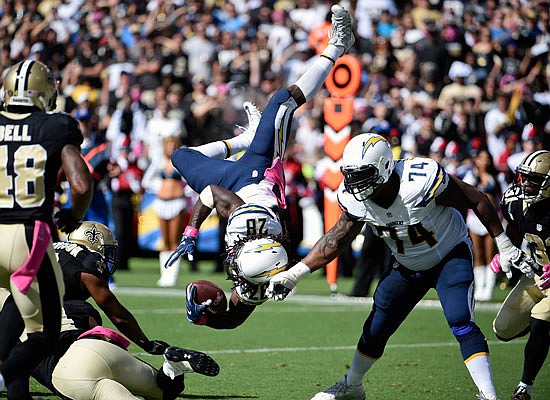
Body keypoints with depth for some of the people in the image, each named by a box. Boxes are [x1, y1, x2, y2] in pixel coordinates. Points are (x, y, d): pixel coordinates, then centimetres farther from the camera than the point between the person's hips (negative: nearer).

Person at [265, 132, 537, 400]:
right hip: (408, 266, 5)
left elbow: (476, 200, -22)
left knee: (460, 323, -24)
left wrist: (505, 247, -13)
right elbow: (336, 240, -2)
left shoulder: (420, 182, -35)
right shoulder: (355, 200, -19)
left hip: (450, 255, -5)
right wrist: (293, 274, -8)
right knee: (377, 327, 10)